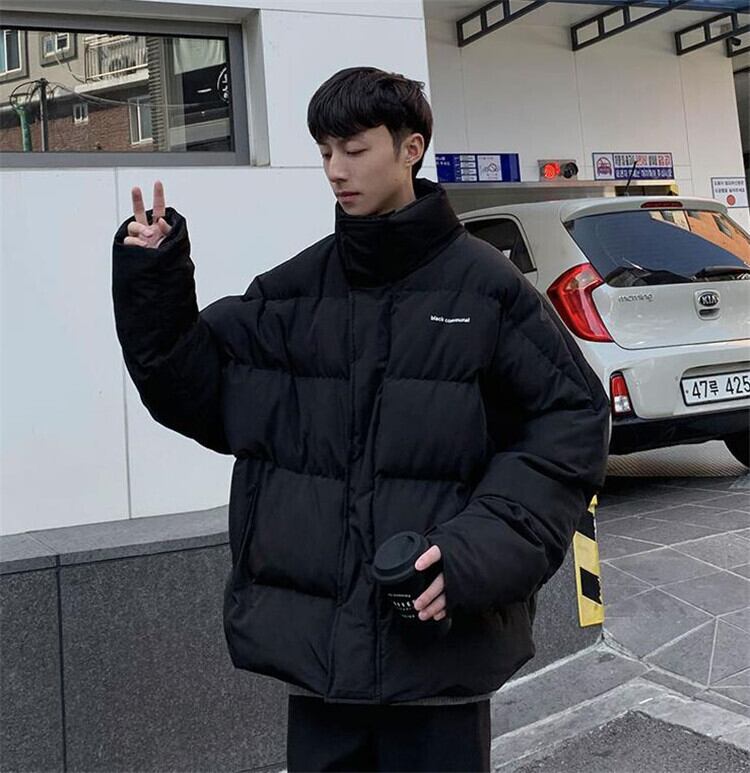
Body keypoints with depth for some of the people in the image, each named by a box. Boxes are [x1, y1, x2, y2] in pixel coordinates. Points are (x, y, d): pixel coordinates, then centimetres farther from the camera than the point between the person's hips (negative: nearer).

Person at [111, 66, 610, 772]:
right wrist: (153, 291, -8)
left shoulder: (483, 284, -6)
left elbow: (572, 418, -6)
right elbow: (199, 396, 6)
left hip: (443, 642, -3)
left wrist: (484, 549, -16)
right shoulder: (291, 291, 5)